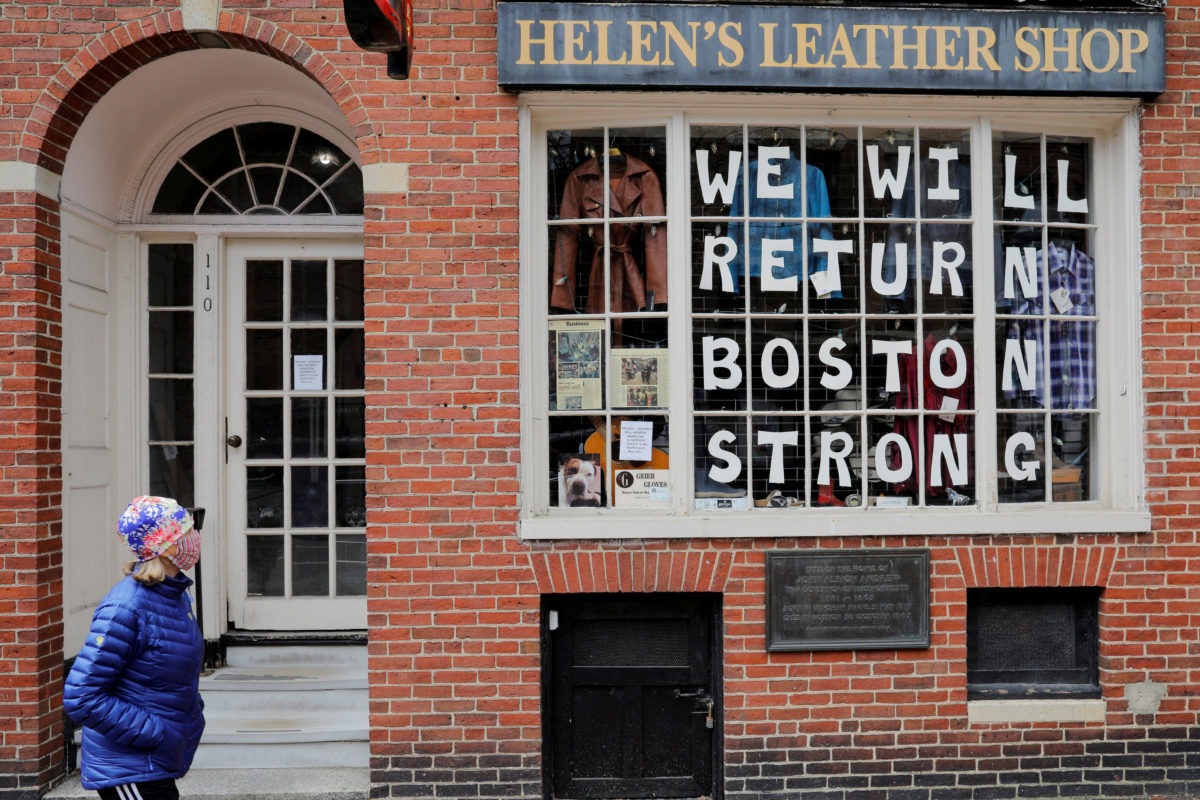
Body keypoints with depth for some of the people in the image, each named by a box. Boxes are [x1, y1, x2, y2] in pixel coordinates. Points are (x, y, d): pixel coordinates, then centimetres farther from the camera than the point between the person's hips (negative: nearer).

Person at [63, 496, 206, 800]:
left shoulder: (176, 594, 4)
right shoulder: (124, 609, -23)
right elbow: (81, 698, -23)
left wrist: (193, 712, 8)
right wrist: (156, 735, -22)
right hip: (127, 771, -8)